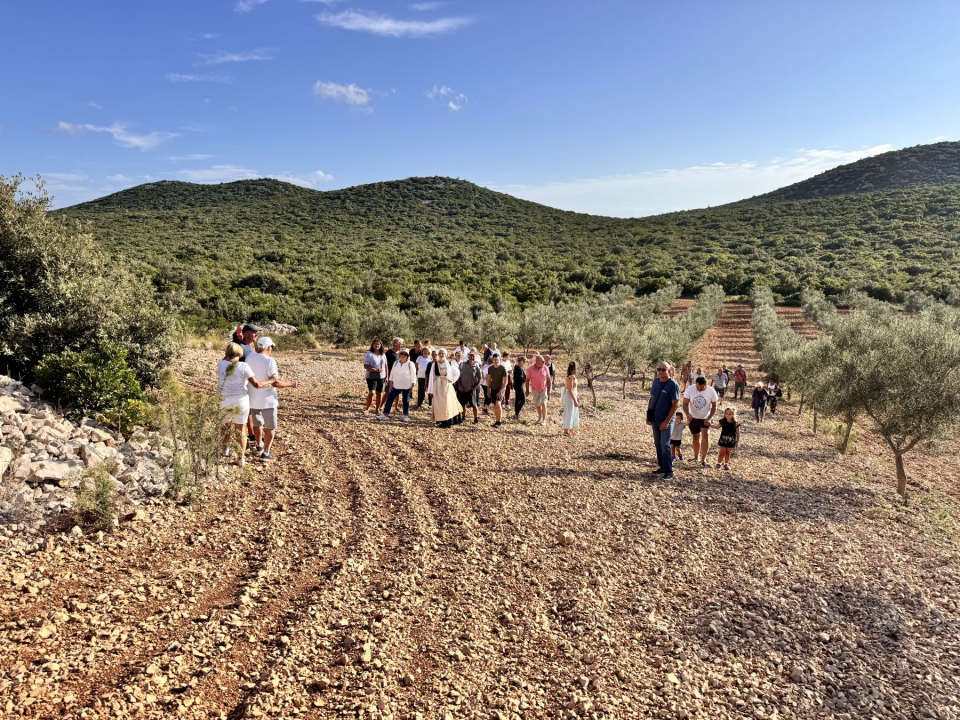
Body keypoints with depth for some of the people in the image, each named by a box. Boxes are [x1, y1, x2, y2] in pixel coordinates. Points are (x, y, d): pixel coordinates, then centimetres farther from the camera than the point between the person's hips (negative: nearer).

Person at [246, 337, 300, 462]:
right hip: (267, 400, -6)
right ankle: (265, 453, 10)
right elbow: (275, 383, -23)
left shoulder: (249, 358, -1)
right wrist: (291, 384, -10)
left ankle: (259, 445, 44)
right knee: (270, 427, 8)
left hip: (253, 399, 6)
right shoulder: (269, 361, -21)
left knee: (257, 423, 25)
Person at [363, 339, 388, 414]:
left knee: (380, 393, 8)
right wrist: (375, 370, -20)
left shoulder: (383, 355, 10)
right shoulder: (369, 354, -7)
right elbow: (365, 366, -13)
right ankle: (367, 408, 1)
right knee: (371, 392, -14)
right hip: (371, 377, -5)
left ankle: (377, 409, 20)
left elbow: (385, 366, 15)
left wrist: (386, 376, 11)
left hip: (381, 377, 5)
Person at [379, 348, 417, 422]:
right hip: (396, 386, 3)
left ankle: (406, 416, 20)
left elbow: (413, 375, -4)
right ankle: (385, 414, 9)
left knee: (406, 401, 6)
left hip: (406, 386, -3)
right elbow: (392, 373, 7)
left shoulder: (410, 364, -7)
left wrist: (412, 385, -7)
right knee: (390, 399, 2)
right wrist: (391, 383, 4)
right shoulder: (396, 363, 3)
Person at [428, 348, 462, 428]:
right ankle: (441, 421, 9)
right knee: (439, 404, 2)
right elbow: (432, 377, 0)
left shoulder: (449, 363, -1)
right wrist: (431, 390, -2)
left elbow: (457, 373, 12)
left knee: (448, 403, -1)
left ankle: (448, 422, 6)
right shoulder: (435, 364, -1)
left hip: (447, 386, -1)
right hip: (437, 386, 1)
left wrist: (452, 381, -1)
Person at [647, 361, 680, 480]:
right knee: (657, 444, 12)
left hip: (666, 420, -7)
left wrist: (667, 421, -19)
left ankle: (669, 471, -3)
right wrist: (648, 415, 9)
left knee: (665, 444, -11)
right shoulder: (656, 381, 5)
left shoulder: (673, 384, -14)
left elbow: (675, 404, -15)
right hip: (655, 419, 7)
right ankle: (662, 467, 24)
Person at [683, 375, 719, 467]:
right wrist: (688, 414, -32)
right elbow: (685, 404, -13)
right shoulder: (689, 389, -17)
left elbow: (714, 406, -7)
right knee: (696, 437, 13)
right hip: (693, 418, 1)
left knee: (705, 435, -18)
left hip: (705, 418, -1)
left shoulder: (711, 391, -17)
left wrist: (709, 418, -18)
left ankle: (703, 459, -15)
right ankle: (696, 457, 32)